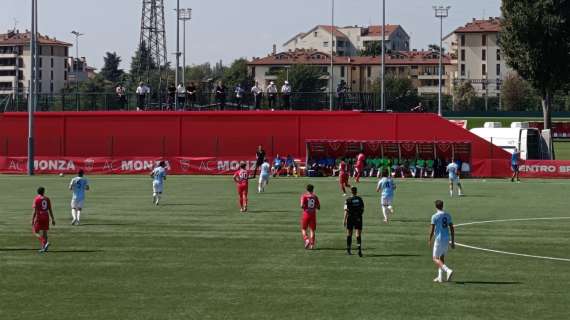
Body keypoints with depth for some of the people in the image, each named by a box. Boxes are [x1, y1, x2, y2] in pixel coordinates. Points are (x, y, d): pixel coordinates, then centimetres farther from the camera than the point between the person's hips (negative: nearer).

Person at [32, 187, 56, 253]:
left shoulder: (36, 199, -8)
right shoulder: (47, 199, 5)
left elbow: (35, 211, -12)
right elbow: (50, 210, 6)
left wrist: (32, 220, -9)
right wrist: (53, 219, 11)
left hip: (39, 217, -5)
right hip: (46, 217, 5)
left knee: (36, 232, 1)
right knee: (44, 232, 11)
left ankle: (45, 243, -19)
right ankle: (44, 247, 10)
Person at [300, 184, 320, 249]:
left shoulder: (304, 196, -4)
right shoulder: (315, 197, 3)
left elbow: (302, 206, -15)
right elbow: (318, 207, 6)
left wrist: (303, 207, 7)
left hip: (306, 214, -2)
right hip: (313, 215, 2)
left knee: (303, 229, 11)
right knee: (312, 230, 7)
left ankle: (306, 239, -12)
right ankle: (312, 244, 0)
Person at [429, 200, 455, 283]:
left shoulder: (435, 216, -10)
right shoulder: (448, 215, 6)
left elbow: (432, 230, -9)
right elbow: (452, 229, 6)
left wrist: (430, 241, 4)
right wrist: (453, 242, 11)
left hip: (439, 239, -6)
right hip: (447, 239, 6)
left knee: (435, 258, 1)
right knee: (442, 257, 18)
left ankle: (448, 270, -21)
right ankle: (440, 277, 19)